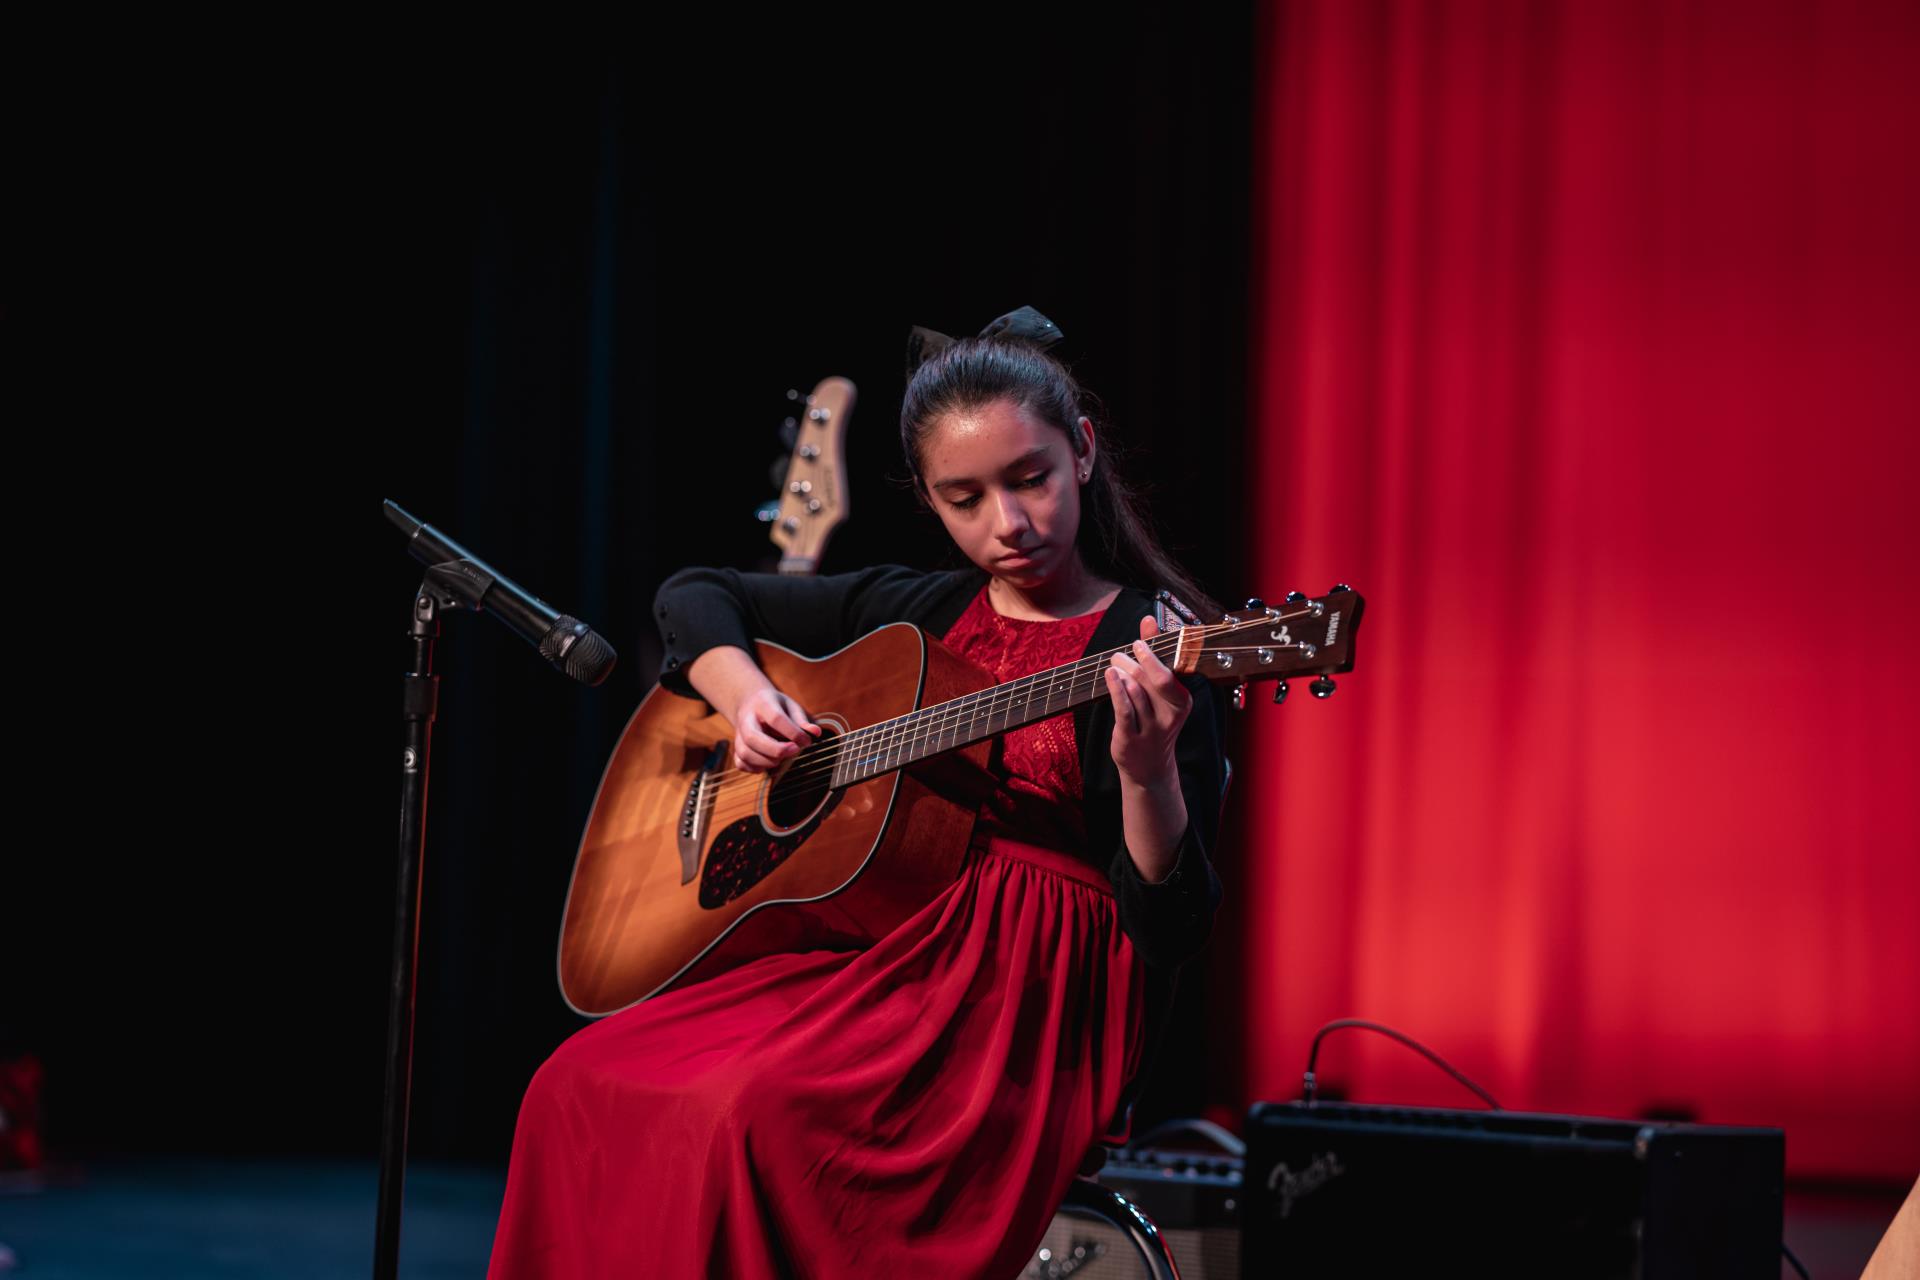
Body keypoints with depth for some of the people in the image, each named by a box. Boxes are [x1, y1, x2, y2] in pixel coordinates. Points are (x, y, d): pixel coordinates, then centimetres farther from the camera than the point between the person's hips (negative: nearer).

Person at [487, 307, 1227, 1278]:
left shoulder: (1149, 655, -3)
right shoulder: (911, 612, 15)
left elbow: (1171, 927, -10)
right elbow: (691, 596, 26)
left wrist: (1147, 771, -30)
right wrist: (744, 695, 5)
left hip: (1028, 1004, -6)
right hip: (877, 949, 6)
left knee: (747, 1112, -33)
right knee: (582, 1087, -17)